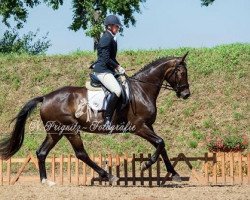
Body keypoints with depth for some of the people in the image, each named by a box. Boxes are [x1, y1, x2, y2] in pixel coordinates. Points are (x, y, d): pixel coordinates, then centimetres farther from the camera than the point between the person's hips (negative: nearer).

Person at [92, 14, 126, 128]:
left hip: (108, 70, 11)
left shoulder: (110, 38, 18)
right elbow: (106, 59, -19)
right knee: (117, 90, -28)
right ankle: (107, 119, -27)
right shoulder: (107, 38, -13)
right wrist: (117, 67, -10)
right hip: (102, 70, -11)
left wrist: (118, 67, 11)